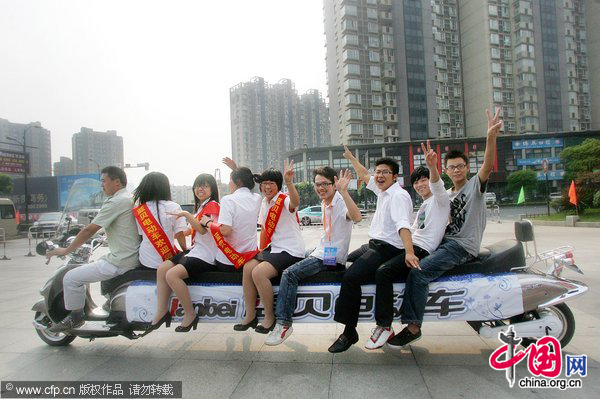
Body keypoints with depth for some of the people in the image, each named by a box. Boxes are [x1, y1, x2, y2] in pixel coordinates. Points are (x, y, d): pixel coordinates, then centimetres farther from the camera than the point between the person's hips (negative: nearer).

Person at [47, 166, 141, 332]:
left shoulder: (115, 202, -15)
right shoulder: (132, 199, 13)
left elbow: (89, 230, -13)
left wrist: (66, 250, -2)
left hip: (120, 261, -10)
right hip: (134, 257, 10)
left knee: (71, 278, -4)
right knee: (98, 263, 35)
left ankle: (75, 317, 12)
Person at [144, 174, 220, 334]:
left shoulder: (213, 205, -8)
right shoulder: (200, 206, 21)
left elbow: (202, 229, -20)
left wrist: (186, 214, -23)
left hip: (207, 255, -9)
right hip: (195, 250, 9)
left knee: (172, 274, -24)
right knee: (162, 268, -4)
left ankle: (190, 314, -9)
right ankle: (161, 312, 2)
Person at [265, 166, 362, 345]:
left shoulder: (341, 202, -16)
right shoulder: (324, 203, 12)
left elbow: (357, 217, -39)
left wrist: (344, 191, -47)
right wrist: (317, 249, 14)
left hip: (331, 258, -10)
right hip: (322, 252, 10)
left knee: (289, 274, -19)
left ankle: (284, 324, -11)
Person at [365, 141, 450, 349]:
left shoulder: (440, 199, 1)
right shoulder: (423, 205, 28)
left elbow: (437, 185, -23)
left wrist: (432, 167, -45)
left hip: (423, 250, -10)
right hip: (410, 246, 10)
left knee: (384, 271, -29)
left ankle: (385, 326, -23)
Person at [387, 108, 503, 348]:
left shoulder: (475, 186, 1)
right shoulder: (445, 195, 21)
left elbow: (488, 166, -19)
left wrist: (491, 137, -36)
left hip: (463, 246, -8)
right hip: (443, 242, 8)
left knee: (419, 272, -26)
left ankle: (413, 327, -18)